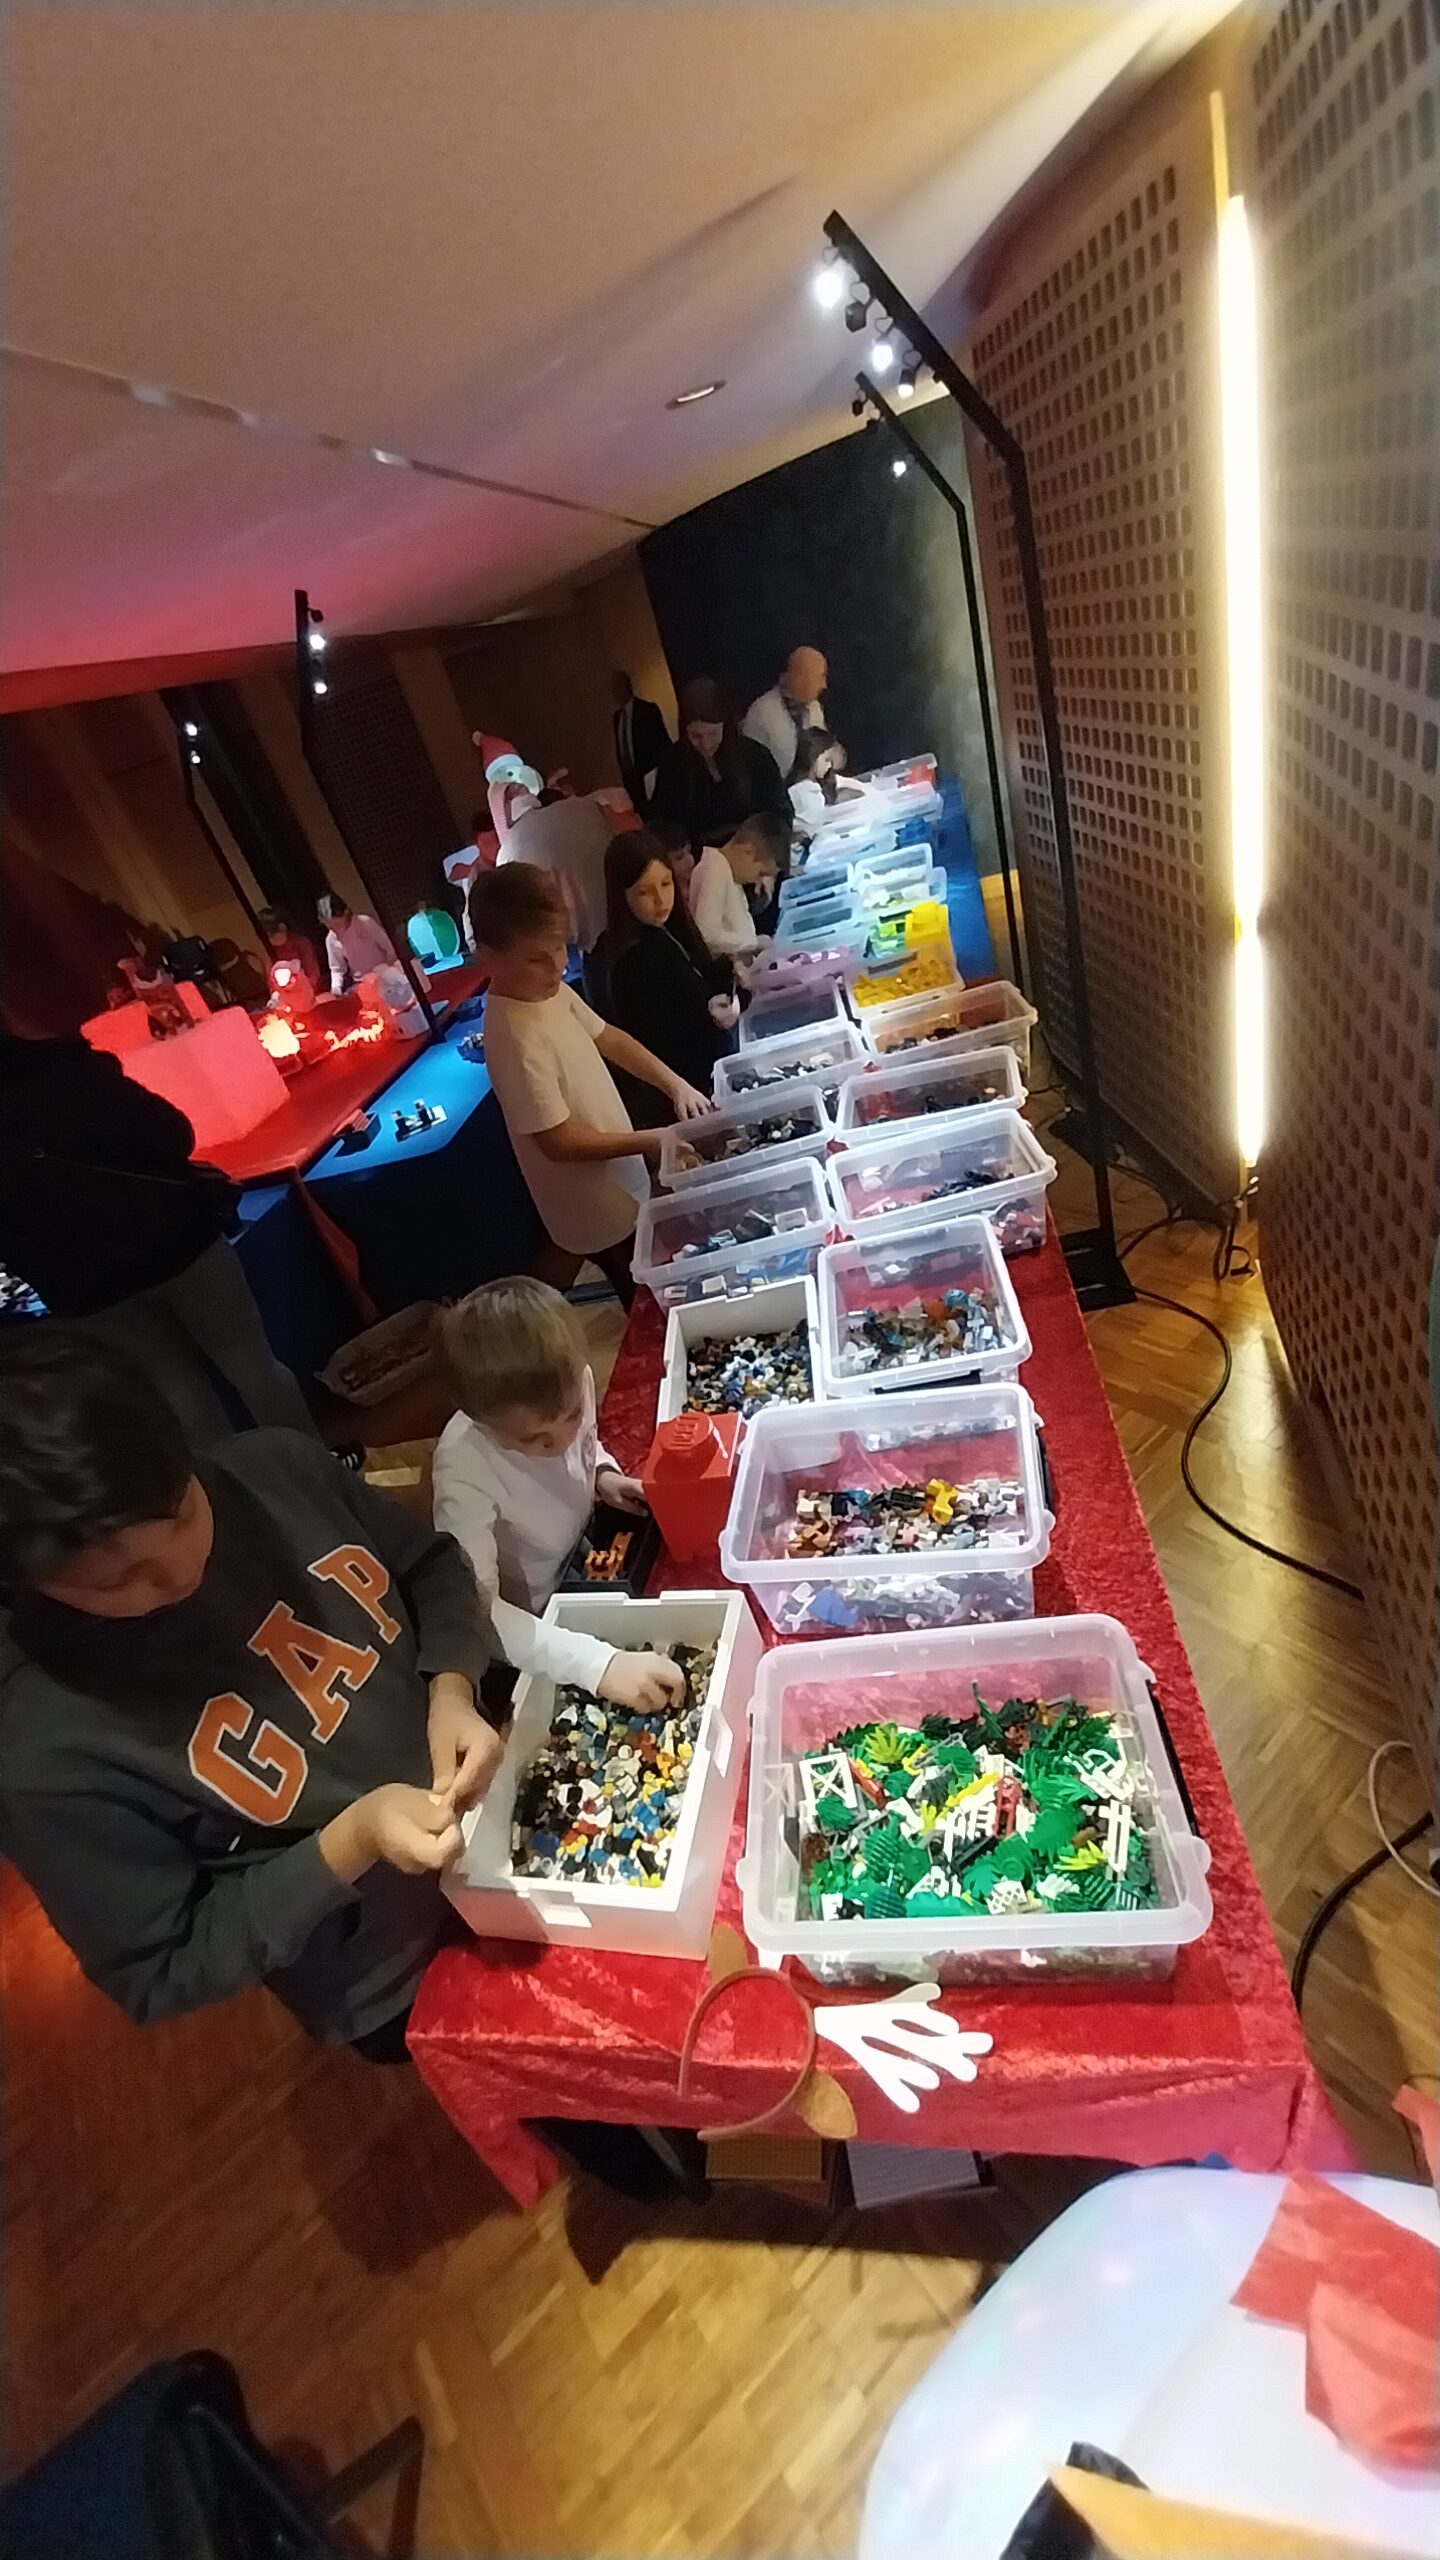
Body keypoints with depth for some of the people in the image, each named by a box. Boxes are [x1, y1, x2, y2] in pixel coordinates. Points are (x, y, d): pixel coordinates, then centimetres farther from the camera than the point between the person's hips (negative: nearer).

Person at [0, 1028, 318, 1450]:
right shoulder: (65, 1068, -14)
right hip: (168, 1239, -2)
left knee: (177, 1390, 17)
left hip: (85, 1287, 2)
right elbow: (173, 1135, -9)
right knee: (251, 1362, 12)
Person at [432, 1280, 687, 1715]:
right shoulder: (465, 1473, -37)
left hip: (584, 1541, 5)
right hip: (536, 1610, -5)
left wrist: (604, 1474, -17)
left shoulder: (570, 1387, -22)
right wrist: (598, 1664, -48)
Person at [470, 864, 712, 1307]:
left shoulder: (550, 989, -6)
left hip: (620, 1183, 8)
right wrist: (649, 1142, -23)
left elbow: (607, 1038, 7)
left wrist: (674, 1084, -6)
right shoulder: (516, 1039, -31)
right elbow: (559, 1141, -27)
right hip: (600, 1211, -8)